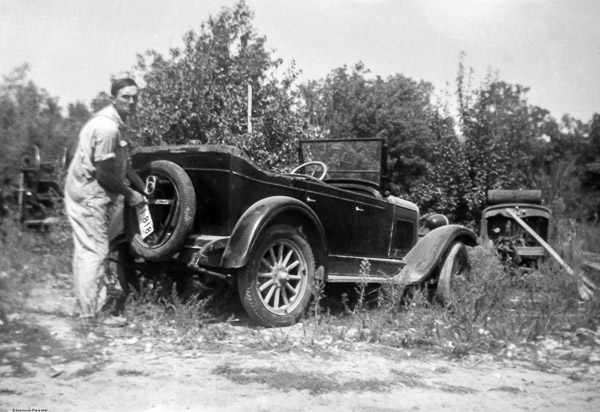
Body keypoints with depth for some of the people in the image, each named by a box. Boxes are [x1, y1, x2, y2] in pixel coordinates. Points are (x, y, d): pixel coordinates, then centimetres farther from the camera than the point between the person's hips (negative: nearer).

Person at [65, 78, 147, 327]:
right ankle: (93, 314, 2)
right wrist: (129, 194, -11)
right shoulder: (107, 128, -21)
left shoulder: (117, 124, 11)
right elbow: (104, 174, -21)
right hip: (89, 196, -10)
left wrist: (144, 190, 9)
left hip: (84, 194, 10)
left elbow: (124, 165, 14)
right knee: (96, 253, -6)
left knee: (86, 251, 15)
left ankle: (85, 306, 26)